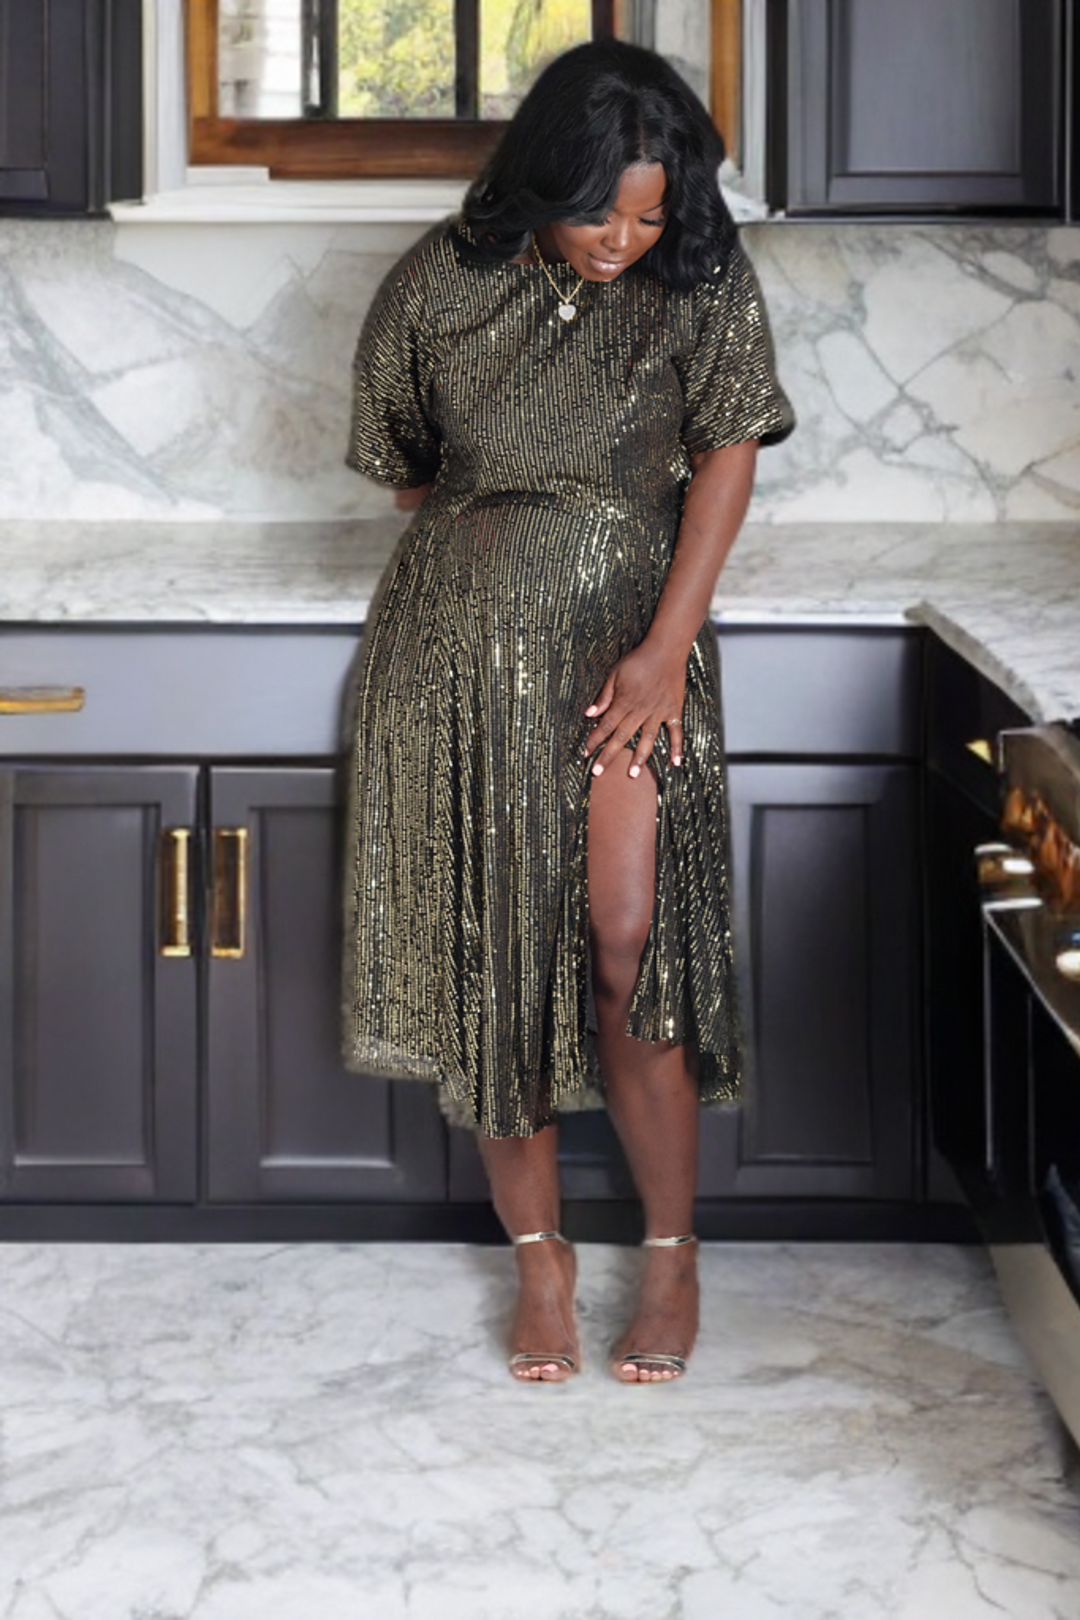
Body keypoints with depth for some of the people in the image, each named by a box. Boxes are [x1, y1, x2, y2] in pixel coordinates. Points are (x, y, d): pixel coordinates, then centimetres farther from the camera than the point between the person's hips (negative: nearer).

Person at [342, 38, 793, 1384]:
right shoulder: (442, 286, -3)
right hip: (459, 641, 1)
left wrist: (666, 644, -13)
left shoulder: (700, 286, -3)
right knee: (489, 946, 4)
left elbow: (728, 455, -5)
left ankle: (672, 1253, 6)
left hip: (627, 636, -1)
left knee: (628, 938, -12)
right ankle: (537, 1250, 18)